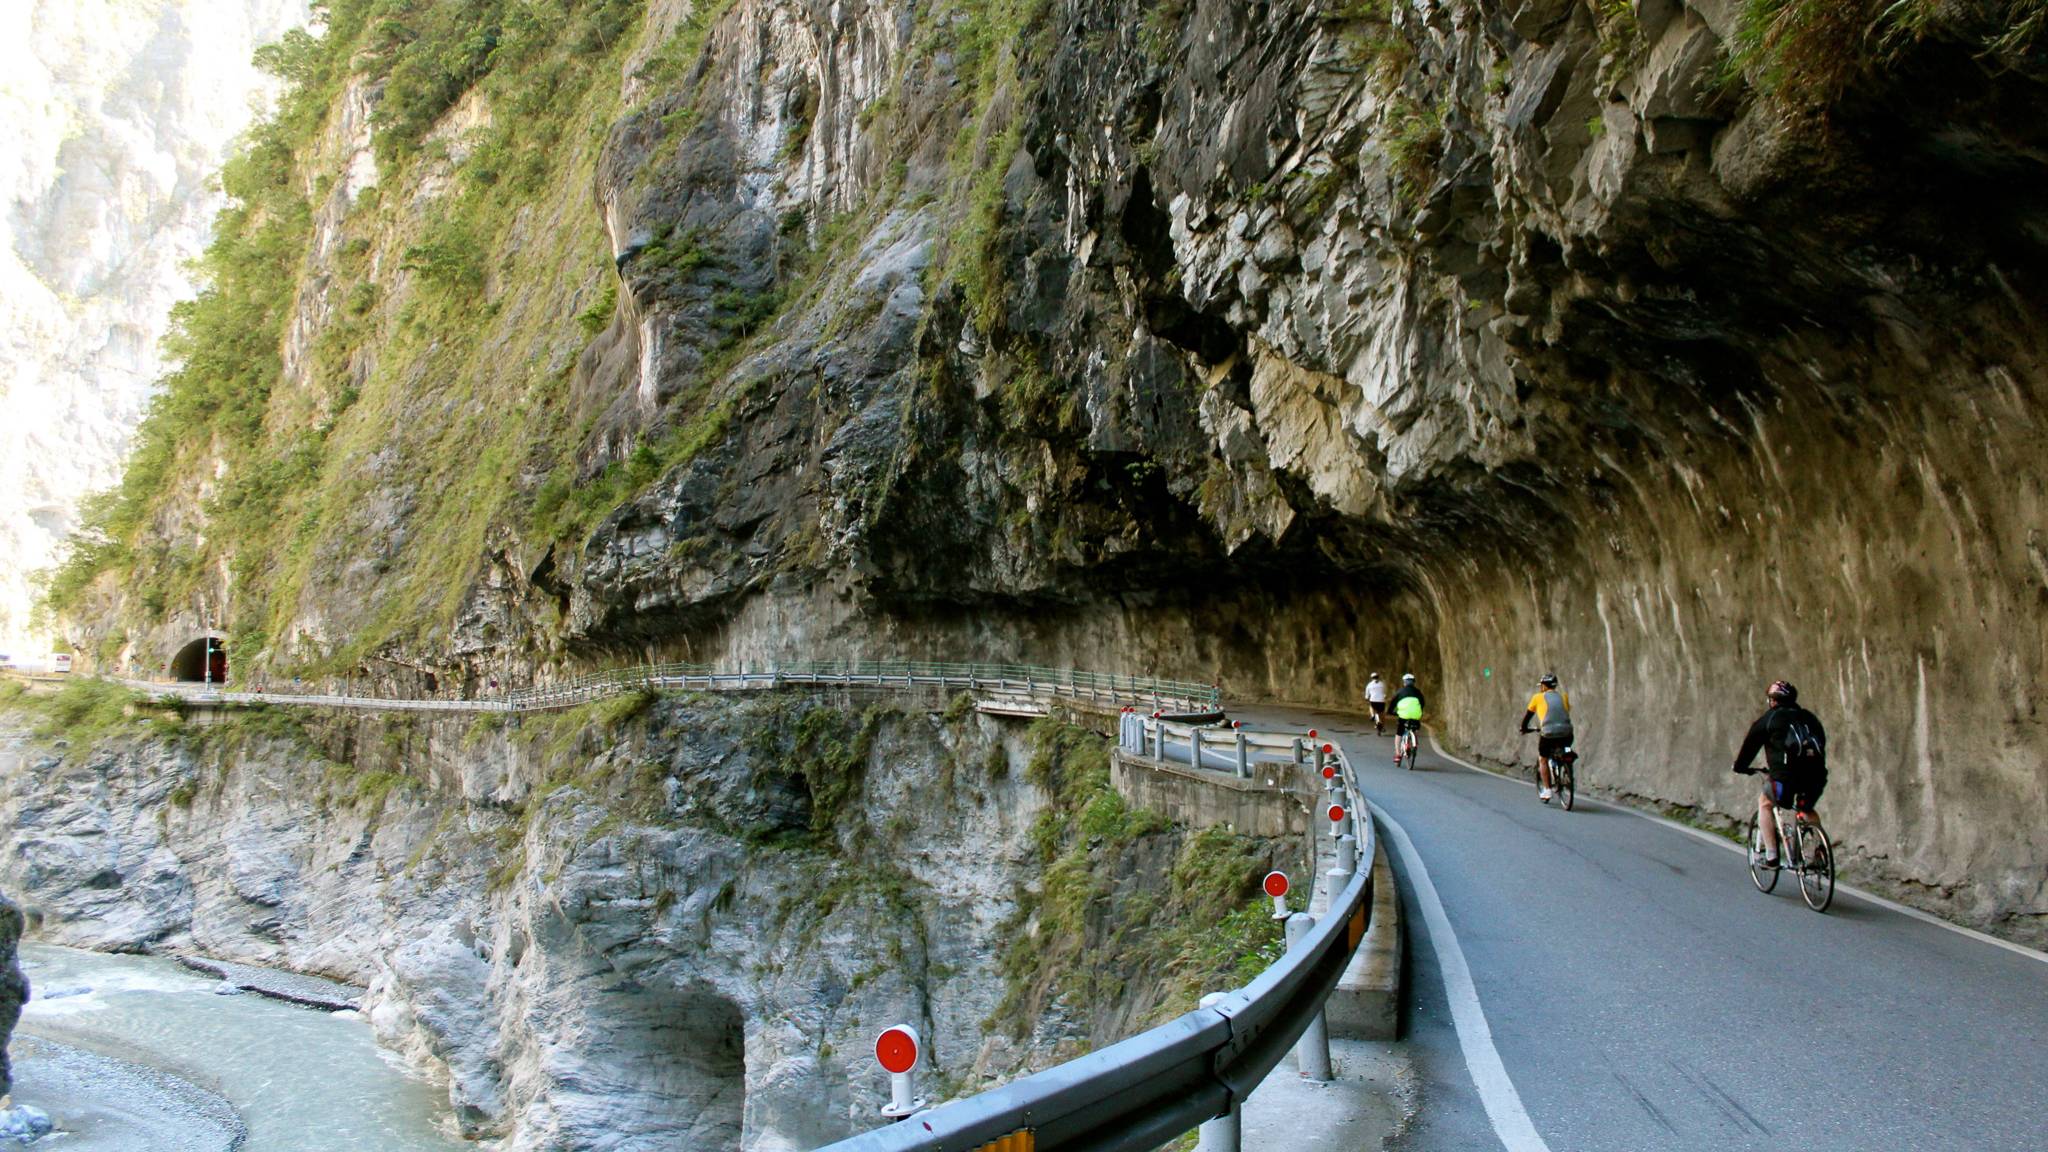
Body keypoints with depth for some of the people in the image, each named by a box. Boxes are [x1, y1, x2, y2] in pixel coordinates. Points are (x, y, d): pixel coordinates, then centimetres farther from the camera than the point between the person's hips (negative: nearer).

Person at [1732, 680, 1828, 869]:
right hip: (1816, 776, 4)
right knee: (1806, 810, 32)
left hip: (1787, 775, -4)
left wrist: (1740, 767, 33)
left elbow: (1750, 744, 17)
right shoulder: (1809, 717, 22)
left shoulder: (1769, 719, 10)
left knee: (1764, 803, 21)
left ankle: (1771, 857, 13)